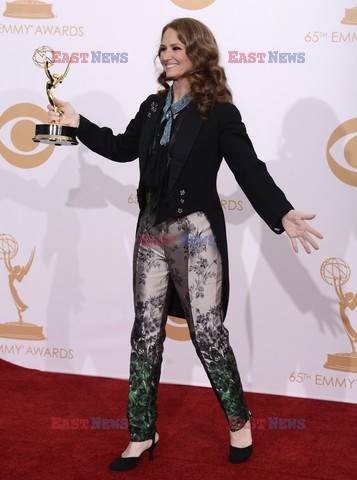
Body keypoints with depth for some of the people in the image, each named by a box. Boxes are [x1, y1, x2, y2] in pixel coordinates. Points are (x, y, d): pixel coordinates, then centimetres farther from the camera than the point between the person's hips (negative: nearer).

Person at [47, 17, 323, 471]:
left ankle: (238, 421, 23)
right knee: (146, 332, 8)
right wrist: (79, 124, 18)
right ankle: (142, 434, 20)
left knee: (207, 331, -1)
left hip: (196, 234, -5)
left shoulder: (219, 112, -7)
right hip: (151, 232, 6)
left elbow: (250, 169, -13)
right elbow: (124, 148, 22)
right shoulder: (153, 106, 10)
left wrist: (282, 214, -26)